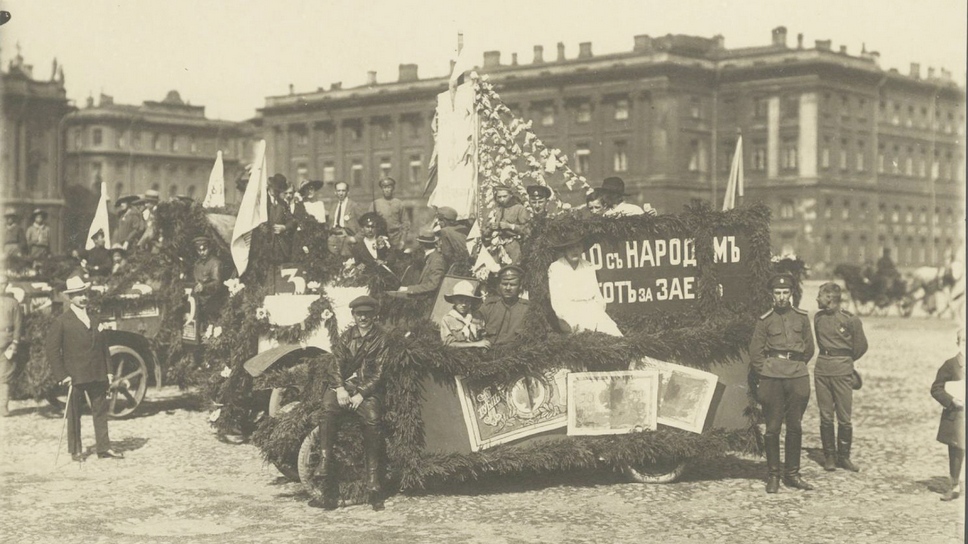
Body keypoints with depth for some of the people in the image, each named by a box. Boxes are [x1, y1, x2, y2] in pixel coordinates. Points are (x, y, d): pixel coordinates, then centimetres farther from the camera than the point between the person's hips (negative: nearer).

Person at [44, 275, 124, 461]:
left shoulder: (94, 318, 12)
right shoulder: (62, 322, -4)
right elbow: (51, 349, -7)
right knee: (74, 414, 5)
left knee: (101, 411, 5)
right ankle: (75, 450, 14)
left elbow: (103, 346, 14)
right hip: (75, 375, -4)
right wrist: (61, 375, -12)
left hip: (97, 375, 4)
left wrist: (108, 370, 8)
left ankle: (104, 448, 10)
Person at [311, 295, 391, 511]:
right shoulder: (346, 337, 18)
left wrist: (361, 394, -15)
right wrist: (340, 388, -12)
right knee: (327, 410, -32)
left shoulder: (381, 339, 8)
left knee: (373, 419, -32)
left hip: (368, 388, -2)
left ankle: (373, 483, -30)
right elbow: (335, 365, 7)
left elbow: (378, 373, -1)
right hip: (343, 385, 2)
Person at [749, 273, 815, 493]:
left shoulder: (802, 317, 9)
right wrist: (764, 374, 3)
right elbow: (755, 352, 6)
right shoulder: (765, 320, 3)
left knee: (795, 427, 7)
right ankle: (773, 475, 6)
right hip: (772, 376, -2)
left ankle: (792, 473, 15)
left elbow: (809, 348, 17)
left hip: (797, 375, 2)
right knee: (772, 427, 0)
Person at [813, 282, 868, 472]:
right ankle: (829, 456, 13)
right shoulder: (818, 317, 6)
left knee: (844, 418, 0)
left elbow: (861, 346, 6)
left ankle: (843, 456, 12)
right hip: (822, 370, 4)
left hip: (842, 371, -4)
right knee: (825, 417, 5)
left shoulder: (851, 320, -7)